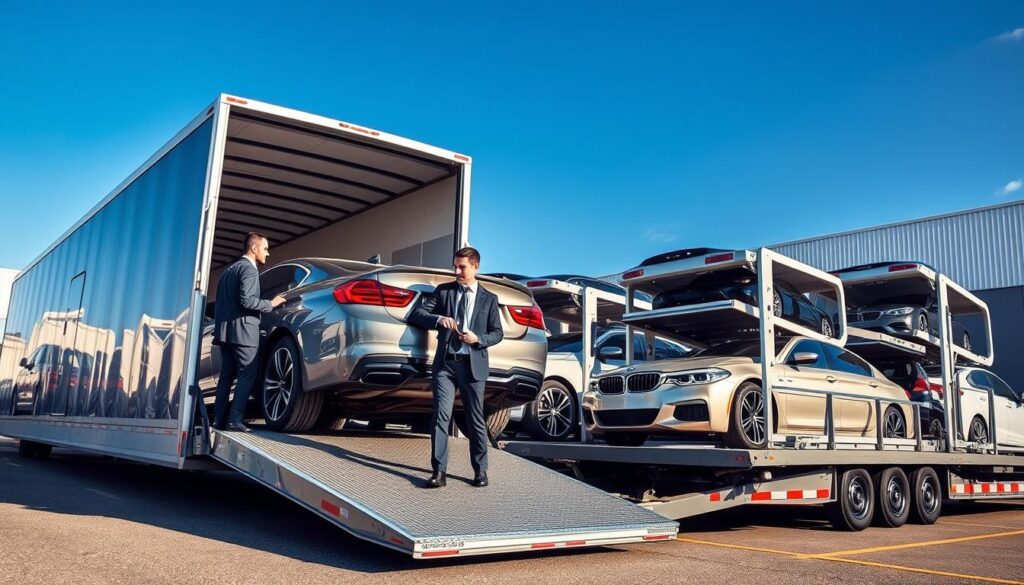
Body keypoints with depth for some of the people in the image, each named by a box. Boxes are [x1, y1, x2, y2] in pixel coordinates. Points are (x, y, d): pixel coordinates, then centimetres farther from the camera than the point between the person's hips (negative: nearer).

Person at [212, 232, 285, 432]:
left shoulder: (230, 270, 22)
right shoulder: (249, 269, -7)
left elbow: (223, 301, 21)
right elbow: (247, 300, -19)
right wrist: (271, 304, -8)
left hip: (224, 329, 9)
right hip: (242, 330, -9)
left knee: (227, 375, 11)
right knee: (248, 374, -8)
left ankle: (219, 419, 10)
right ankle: (235, 419, -13)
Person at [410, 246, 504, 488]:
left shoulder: (489, 298, 8)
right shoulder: (443, 290, 9)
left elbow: (497, 333, 9)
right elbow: (417, 314, 5)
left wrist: (478, 339, -10)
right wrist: (439, 319, -14)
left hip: (473, 365, 0)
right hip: (445, 363, 0)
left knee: (476, 420, 8)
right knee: (441, 416, -8)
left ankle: (480, 471, 20)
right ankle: (439, 472, -6)